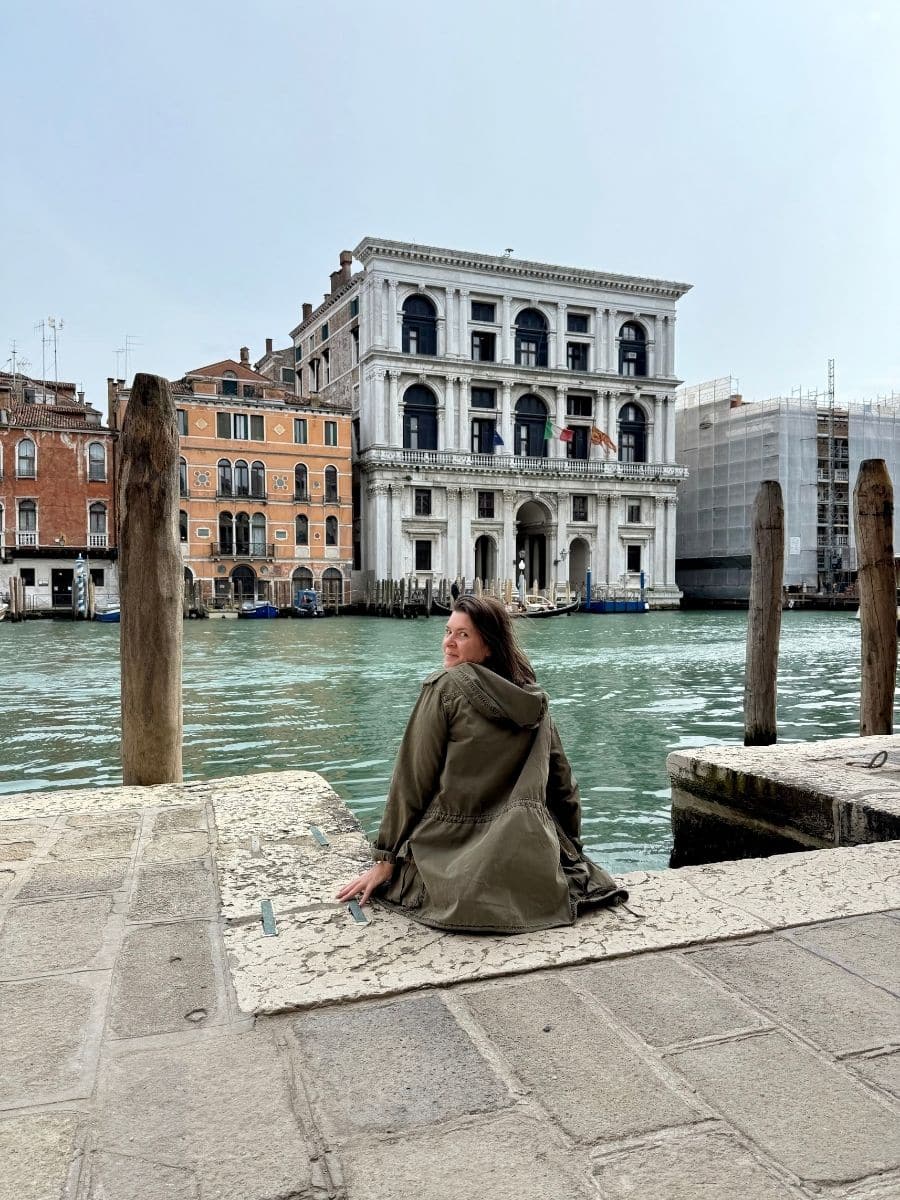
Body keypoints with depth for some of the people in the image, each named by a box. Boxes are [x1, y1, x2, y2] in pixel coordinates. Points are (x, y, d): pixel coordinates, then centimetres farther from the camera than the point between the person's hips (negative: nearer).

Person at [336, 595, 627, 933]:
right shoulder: (534, 700, 9)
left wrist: (385, 859, -1)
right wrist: (570, 853, 25)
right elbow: (563, 786, 14)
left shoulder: (444, 687, -8)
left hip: (456, 861, -5)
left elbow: (412, 781, -7)